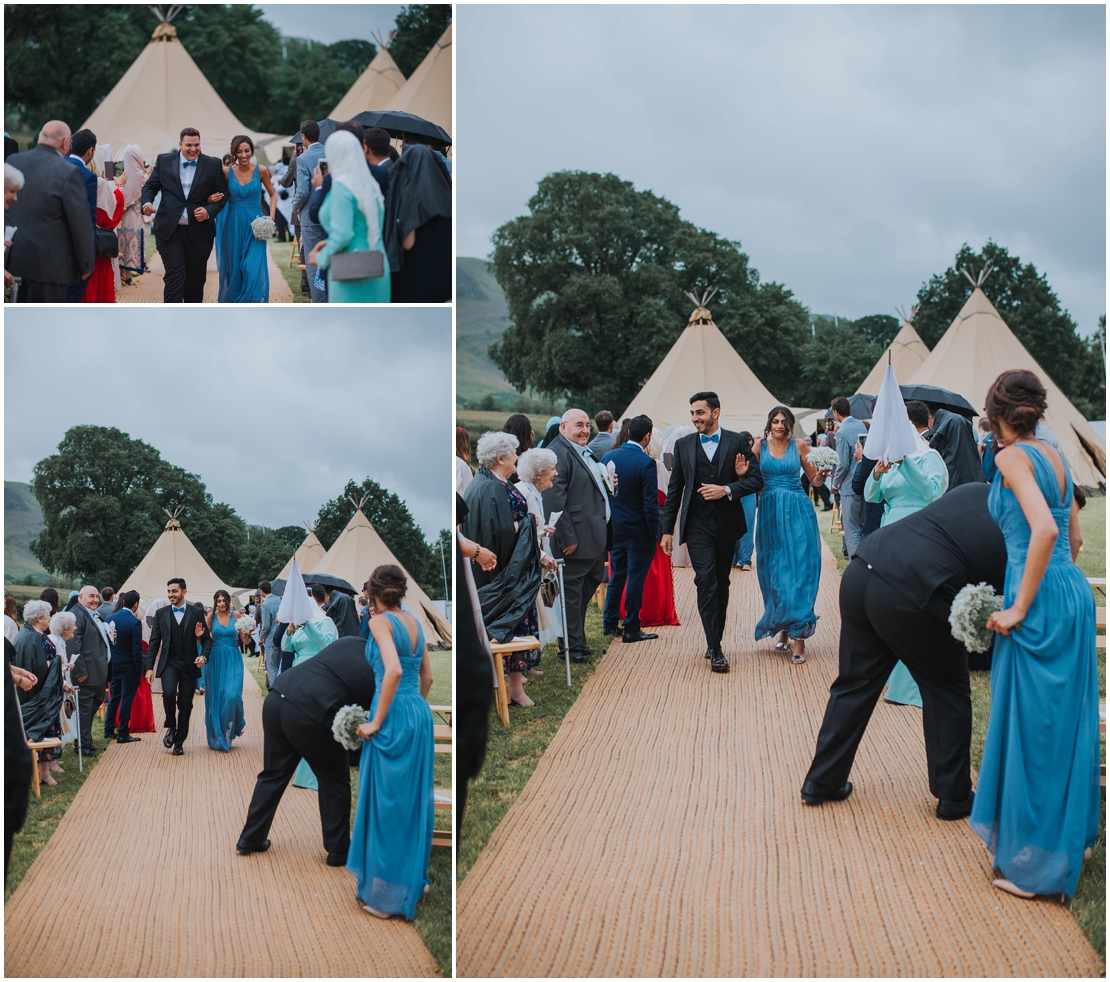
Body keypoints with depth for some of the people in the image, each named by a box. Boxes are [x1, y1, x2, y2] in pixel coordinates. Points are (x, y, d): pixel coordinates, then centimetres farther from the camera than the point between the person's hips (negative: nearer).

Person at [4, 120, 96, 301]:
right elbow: (81, 225, -12)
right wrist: (86, 265, -2)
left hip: (11, 260, 6)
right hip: (48, 264, -6)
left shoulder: (11, 161, 2)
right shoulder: (69, 173, -16)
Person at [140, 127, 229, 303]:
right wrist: (147, 203, -14)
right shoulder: (164, 161, 2)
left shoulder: (213, 164, 0)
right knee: (174, 276, -8)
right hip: (170, 230, -1)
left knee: (196, 279, 13)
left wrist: (209, 211, -15)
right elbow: (150, 186, 7)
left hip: (199, 231, 1)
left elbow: (223, 194, 3)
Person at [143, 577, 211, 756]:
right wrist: (149, 667, -1)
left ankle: (179, 742, 16)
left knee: (185, 705, 3)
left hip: (189, 664, 0)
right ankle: (171, 727, 1)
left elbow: (207, 639, 4)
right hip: (168, 662, 0)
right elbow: (154, 641, 6)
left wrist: (204, 656, -15)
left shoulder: (196, 613, 2)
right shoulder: (161, 613, 6)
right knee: (168, 693, -25)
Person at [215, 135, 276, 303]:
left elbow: (272, 195, 10)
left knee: (254, 269, -10)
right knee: (234, 269, 8)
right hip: (233, 226, 1)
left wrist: (271, 216, -4)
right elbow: (218, 195, 8)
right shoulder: (227, 172, -2)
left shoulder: (261, 170, -2)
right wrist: (212, 198, -15)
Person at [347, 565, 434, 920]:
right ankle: (415, 879, 28)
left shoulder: (380, 621, -11)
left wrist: (376, 722, -18)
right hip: (420, 714, 8)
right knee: (414, 798, 17)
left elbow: (393, 670, -25)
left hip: (394, 717, -8)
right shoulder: (414, 622, 11)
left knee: (387, 802, 1)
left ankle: (386, 894, 9)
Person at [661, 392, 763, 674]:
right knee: (706, 582, -12)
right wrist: (667, 529, 5)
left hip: (727, 524, 1)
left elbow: (756, 479, -2)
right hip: (697, 525, -1)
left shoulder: (737, 442, 2)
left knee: (721, 584, 11)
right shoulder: (683, 445, 6)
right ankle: (715, 650, -11)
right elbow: (675, 489, 8)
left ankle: (715, 641, 24)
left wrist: (727, 490, -17)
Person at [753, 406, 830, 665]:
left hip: (797, 512, -2)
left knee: (799, 570, -6)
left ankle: (798, 636, -5)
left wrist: (821, 476, -17)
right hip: (770, 512, 2)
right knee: (774, 572, 7)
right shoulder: (760, 447, 5)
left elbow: (814, 479, 4)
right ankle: (782, 627, 22)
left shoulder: (800, 446, 2)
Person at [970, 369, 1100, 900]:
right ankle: (1073, 838, 30)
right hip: (1074, 592, 8)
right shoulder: (1055, 456, 12)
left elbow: (1044, 530, -25)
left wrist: (1019, 607, -20)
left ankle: (1035, 862, 10)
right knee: (1067, 720, 17)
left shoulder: (1012, 457, -12)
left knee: (1033, 724, 1)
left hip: (1042, 600, -8)